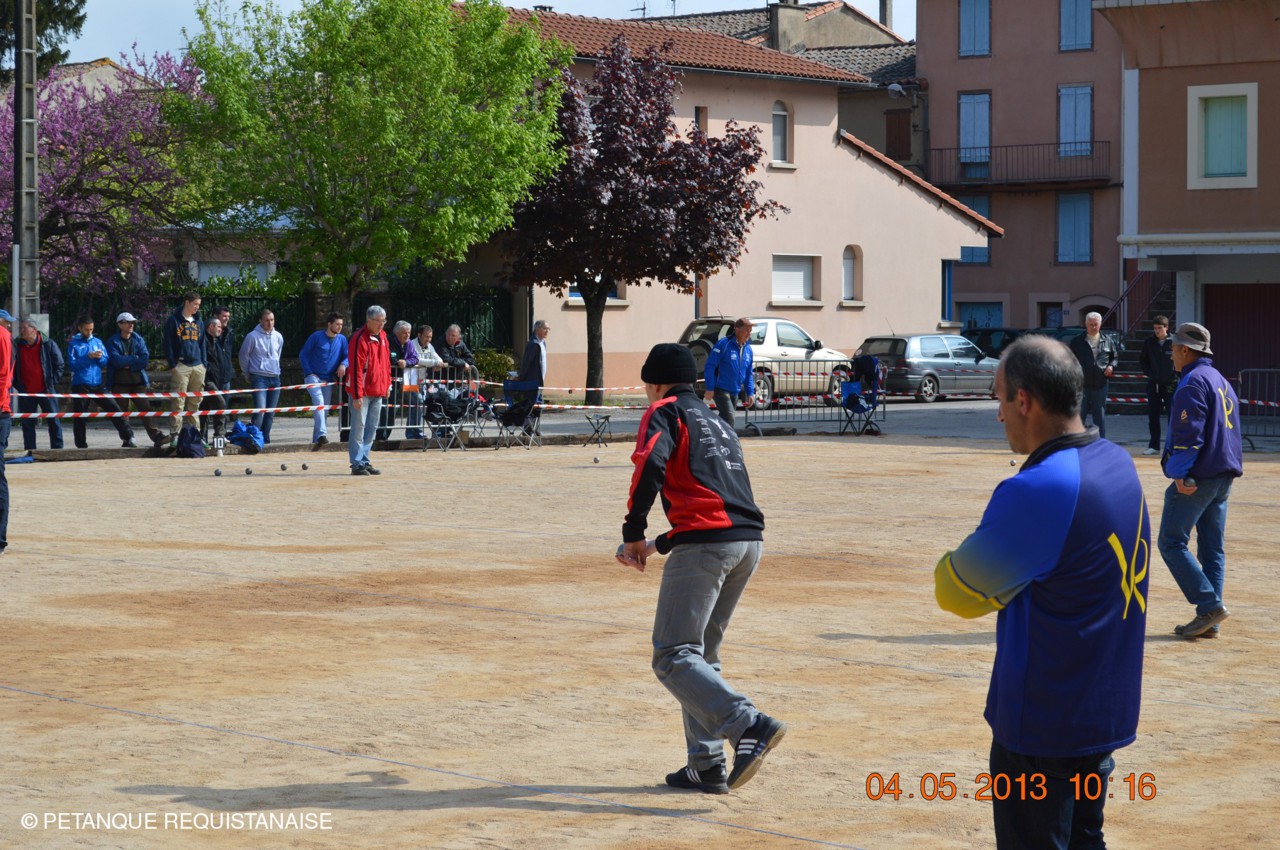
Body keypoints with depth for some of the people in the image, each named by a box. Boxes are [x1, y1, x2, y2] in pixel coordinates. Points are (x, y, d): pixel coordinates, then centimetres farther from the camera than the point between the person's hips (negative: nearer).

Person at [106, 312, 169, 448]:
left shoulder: (139, 340, 10)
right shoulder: (113, 342, 3)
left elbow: (145, 359, -2)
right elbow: (116, 360, -12)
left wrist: (128, 365, -10)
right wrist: (135, 359, -6)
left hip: (138, 381, 1)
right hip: (120, 383, -1)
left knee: (146, 408, -8)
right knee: (122, 412, 1)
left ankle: (157, 435, -16)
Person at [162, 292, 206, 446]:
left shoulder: (199, 322, 17)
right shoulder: (173, 321, 0)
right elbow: (168, 344, -2)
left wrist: (204, 364, 11)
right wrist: (172, 365, -9)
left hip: (198, 366, 5)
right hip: (180, 366, -5)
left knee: (194, 404, 7)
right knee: (178, 403, -9)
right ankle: (174, 436, -10)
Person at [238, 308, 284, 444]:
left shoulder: (278, 337, 7)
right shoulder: (252, 336, -8)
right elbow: (243, 356, 2)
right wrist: (248, 374, 8)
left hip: (275, 378, 5)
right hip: (259, 378, -5)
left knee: (271, 412, 7)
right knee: (260, 410, -17)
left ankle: (265, 437, 15)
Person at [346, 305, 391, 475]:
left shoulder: (382, 337, 11)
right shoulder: (359, 339, -15)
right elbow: (355, 368, -18)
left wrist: (387, 385, 16)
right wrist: (357, 395, -20)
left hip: (378, 391, 8)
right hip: (362, 392, -8)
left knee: (371, 429, 11)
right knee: (359, 427, -5)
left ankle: (364, 461, 17)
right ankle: (357, 464, -3)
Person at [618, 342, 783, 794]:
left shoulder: (666, 412, 6)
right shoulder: (718, 423, 30)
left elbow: (650, 465, -14)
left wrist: (634, 532, -5)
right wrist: (657, 545, 29)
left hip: (705, 543, -8)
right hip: (750, 541, 8)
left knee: (673, 658, -8)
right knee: (701, 655, 18)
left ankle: (749, 726, -26)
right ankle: (707, 767, 13)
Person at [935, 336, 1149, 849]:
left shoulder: (1038, 490, -24)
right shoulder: (1118, 463, 3)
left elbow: (956, 592, -14)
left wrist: (953, 563, 5)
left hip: (1042, 725, -8)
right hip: (1107, 711, 8)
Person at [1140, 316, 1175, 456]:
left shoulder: (1174, 342, -7)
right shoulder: (1149, 343, 3)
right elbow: (1144, 361, 13)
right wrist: (1148, 373, -1)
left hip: (1170, 385, -4)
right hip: (1153, 384, 4)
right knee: (1153, 416, 7)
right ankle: (1154, 446, 15)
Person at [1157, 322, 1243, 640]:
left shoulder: (1193, 382, -12)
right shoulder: (1222, 381, 19)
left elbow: (1189, 432, -20)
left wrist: (1181, 474, -20)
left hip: (1197, 478, -9)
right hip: (1224, 476, 9)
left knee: (1171, 543, -4)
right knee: (1212, 548, 9)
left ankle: (1210, 605, -12)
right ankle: (1210, 621, 8)